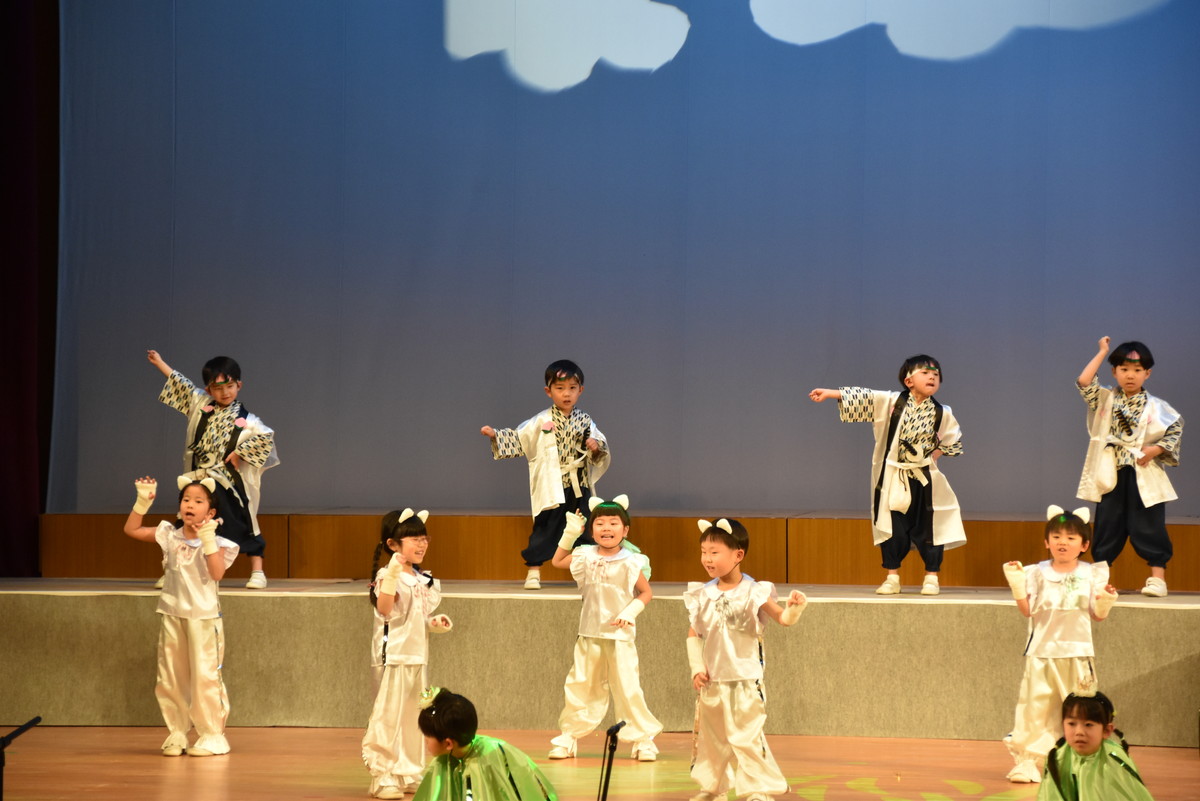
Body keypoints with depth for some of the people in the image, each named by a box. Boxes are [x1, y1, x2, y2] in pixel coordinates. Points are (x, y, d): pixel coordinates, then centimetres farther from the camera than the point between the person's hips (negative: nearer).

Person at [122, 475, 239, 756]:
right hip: (172, 614, 4)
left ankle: (212, 735, 6)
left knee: (205, 676, -4)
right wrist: (143, 501, -5)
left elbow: (217, 573, -22)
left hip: (203, 616, -4)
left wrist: (208, 540, -28)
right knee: (170, 678, 7)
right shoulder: (170, 535, 4)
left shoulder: (215, 543, -7)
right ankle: (177, 733, 18)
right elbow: (131, 530, 6)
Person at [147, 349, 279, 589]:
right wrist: (160, 363, 18)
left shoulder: (246, 420, -7)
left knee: (242, 524, -2)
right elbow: (181, 385, 13)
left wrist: (239, 453, -14)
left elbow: (266, 438, -14)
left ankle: (257, 571, 5)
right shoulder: (201, 405, 5)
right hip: (198, 480, 4)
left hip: (229, 484, -4)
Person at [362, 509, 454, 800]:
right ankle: (382, 777, -2)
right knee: (388, 715, -6)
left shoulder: (422, 579, 13)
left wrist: (434, 623, 5)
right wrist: (392, 575, -40)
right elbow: (384, 609, -30)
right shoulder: (388, 576, -13)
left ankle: (408, 773, 23)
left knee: (414, 716, 13)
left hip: (417, 655, 9)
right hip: (393, 656, -9)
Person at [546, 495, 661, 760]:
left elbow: (646, 592, -1)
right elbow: (557, 561, 19)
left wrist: (630, 612, -16)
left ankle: (644, 738, 8)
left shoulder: (631, 562, -8)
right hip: (589, 635, 4)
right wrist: (569, 534, 9)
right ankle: (569, 735, 19)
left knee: (628, 687, -3)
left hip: (620, 636, -4)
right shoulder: (585, 557, 3)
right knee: (579, 686, 8)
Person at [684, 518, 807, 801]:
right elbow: (693, 634, 7)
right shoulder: (702, 595, 1)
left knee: (747, 737, -5)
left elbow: (783, 618, -15)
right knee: (710, 736, 15)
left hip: (745, 680, -5)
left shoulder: (753, 593, -11)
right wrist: (696, 667, -2)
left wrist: (794, 608, -37)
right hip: (712, 681, 5)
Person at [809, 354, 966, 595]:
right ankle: (892, 578, 12)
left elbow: (954, 442, 11)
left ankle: (932, 578, 13)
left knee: (928, 528, 2)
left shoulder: (942, 413, -2)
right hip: (893, 479, 0)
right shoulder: (890, 402, -4)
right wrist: (831, 393, -11)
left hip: (925, 479, 0)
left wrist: (937, 453, -3)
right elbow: (863, 398, -5)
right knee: (893, 528, 2)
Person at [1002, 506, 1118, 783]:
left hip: (1078, 652, 0)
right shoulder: (1037, 573, 4)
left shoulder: (1092, 574, 5)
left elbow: (1097, 615, 4)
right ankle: (1027, 760, 2)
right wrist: (1017, 586, -13)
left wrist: (1106, 601, -16)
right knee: (1035, 706, -4)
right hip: (1042, 652, 0)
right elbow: (1028, 610, 0)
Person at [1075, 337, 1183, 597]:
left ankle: (1157, 576, 3)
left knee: (1148, 526, -3)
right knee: (1107, 525, 7)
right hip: (1110, 474, 2)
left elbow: (1176, 430, 6)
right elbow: (1084, 382, -9)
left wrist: (1156, 449, -9)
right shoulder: (1105, 399, 5)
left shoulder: (1156, 407, 1)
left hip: (1144, 476, -2)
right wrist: (1102, 352, -5)